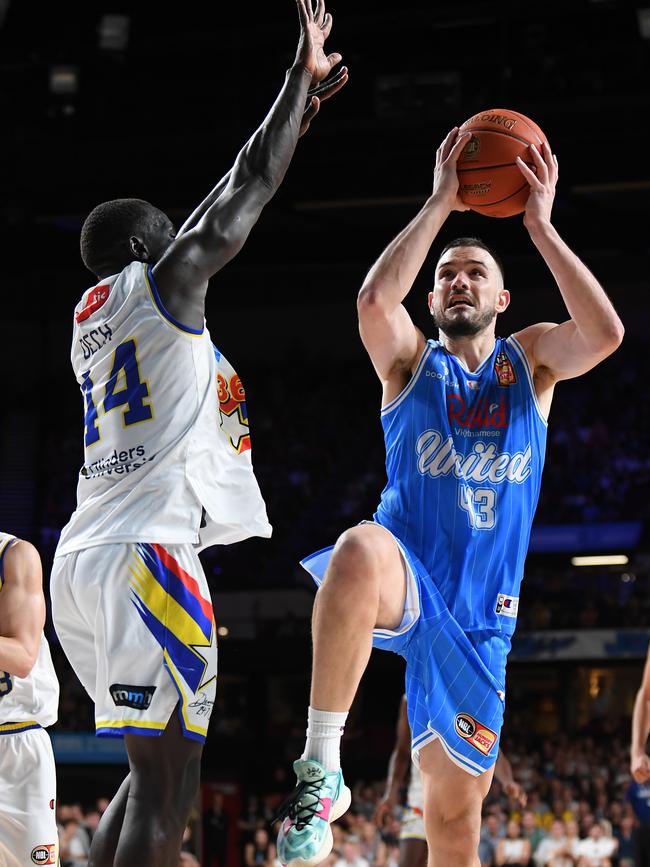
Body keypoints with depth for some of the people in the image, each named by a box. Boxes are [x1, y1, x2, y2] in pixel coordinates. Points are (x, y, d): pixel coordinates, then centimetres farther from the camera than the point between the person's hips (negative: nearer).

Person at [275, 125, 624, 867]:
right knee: (360, 549, -41)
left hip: (479, 612, 3)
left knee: (457, 805, 4)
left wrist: (540, 226, -10)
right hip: (406, 574, -3)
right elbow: (375, 298, -16)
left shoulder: (531, 360, 13)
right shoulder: (411, 360, 8)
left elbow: (605, 334, -10)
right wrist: (440, 205, -11)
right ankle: (320, 769, -36)